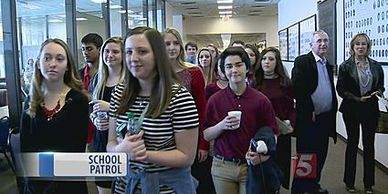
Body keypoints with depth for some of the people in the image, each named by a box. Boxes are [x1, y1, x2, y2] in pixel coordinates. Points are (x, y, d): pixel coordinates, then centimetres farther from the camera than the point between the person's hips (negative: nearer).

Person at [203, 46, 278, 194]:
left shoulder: (261, 100, -3)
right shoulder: (215, 100, -1)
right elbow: (206, 135, 2)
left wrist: (263, 155, -17)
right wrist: (221, 126, -16)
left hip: (252, 166, -1)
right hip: (222, 167, 1)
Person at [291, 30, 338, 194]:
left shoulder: (328, 65, 15)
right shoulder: (302, 62, -10)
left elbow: (331, 91, 19)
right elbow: (297, 89, -19)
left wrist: (332, 112, 10)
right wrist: (309, 111, -16)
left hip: (325, 118, 7)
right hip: (307, 118, -7)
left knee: (320, 156, 15)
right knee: (305, 156, 2)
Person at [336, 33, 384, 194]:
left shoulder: (376, 66, 5)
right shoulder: (346, 66, -4)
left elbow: (381, 85, 11)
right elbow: (340, 89, -7)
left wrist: (378, 92, -11)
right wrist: (357, 99, -17)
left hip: (371, 110, 3)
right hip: (351, 110, -2)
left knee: (369, 145, 8)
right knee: (352, 144, 8)